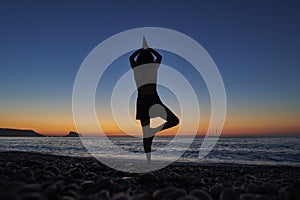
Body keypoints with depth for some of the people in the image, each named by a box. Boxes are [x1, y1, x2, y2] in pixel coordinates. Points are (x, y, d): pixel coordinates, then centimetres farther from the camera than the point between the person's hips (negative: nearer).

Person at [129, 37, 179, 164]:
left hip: (141, 101, 4)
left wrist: (142, 48, 42)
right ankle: (154, 130, -20)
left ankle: (149, 160, 10)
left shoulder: (135, 68, 9)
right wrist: (148, 48, 38)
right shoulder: (153, 66, 4)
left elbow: (131, 57, 32)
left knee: (145, 133, 10)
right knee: (174, 121, 3)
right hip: (153, 99, -4)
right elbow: (159, 56, 27)